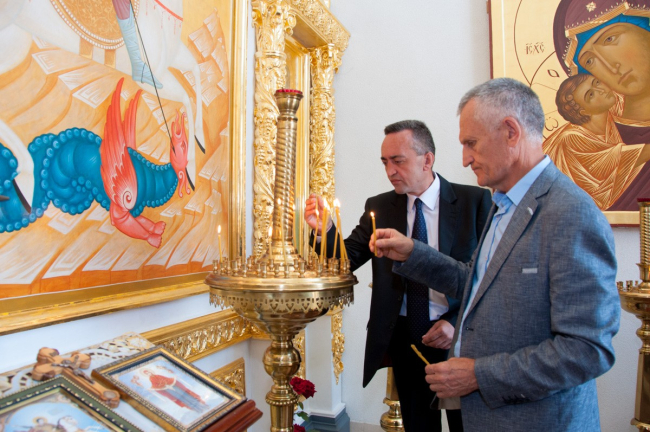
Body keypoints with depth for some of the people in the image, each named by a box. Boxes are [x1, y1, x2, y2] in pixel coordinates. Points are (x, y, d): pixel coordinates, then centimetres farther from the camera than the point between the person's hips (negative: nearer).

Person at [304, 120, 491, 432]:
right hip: (404, 338, 2)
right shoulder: (379, 207, 1)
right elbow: (347, 260, -2)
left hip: (459, 337, -2)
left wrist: (458, 323, -16)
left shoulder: (475, 201, -8)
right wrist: (324, 230, -21)